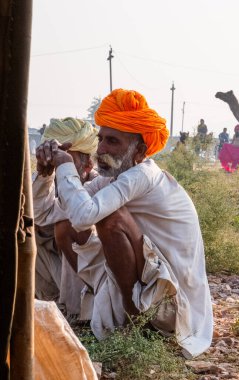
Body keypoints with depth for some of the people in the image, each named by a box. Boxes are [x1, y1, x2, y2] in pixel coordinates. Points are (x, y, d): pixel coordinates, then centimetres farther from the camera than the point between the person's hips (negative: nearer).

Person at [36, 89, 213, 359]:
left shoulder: (143, 175, -24)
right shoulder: (115, 174, 4)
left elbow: (83, 215, -37)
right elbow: (70, 207, 2)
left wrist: (65, 167, -20)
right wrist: (52, 166, -14)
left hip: (167, 293, -9)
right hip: (146, 274, 9)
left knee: (110, 216, -28)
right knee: (64, 228, 10)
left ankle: (132, 311, -11)